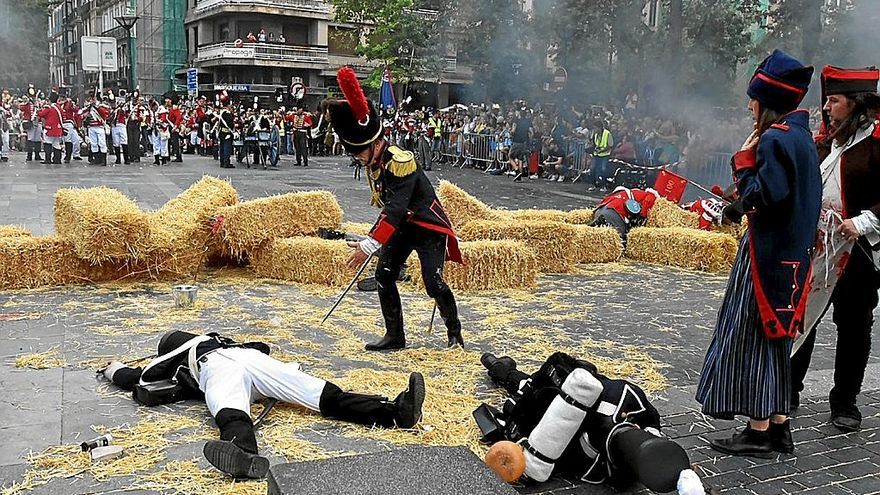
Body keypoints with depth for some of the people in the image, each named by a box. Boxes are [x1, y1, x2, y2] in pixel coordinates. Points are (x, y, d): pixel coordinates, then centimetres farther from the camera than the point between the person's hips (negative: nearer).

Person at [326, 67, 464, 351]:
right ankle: (394, 336, 10)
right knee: (384, 275, 0)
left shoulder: (401, 162, -28)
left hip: (428, 226, -9)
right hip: (402, 225, 9)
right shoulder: (372, 162, -1)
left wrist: (369, 245, -40)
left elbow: (395, 210, -36)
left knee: (433, 282, -14)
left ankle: (454, 333, 9)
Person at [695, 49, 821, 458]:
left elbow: (764, 196, -23)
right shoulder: (802, 137, 14)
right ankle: (778, 426, 23)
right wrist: (741, 205, 9)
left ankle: (759, 431, 7)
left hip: (768, 253, -10)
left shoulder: (775, 139, -16)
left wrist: (744, 162, -11)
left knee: (752, 334, -1)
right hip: (791, 254, 10)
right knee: (773, 336, 15)